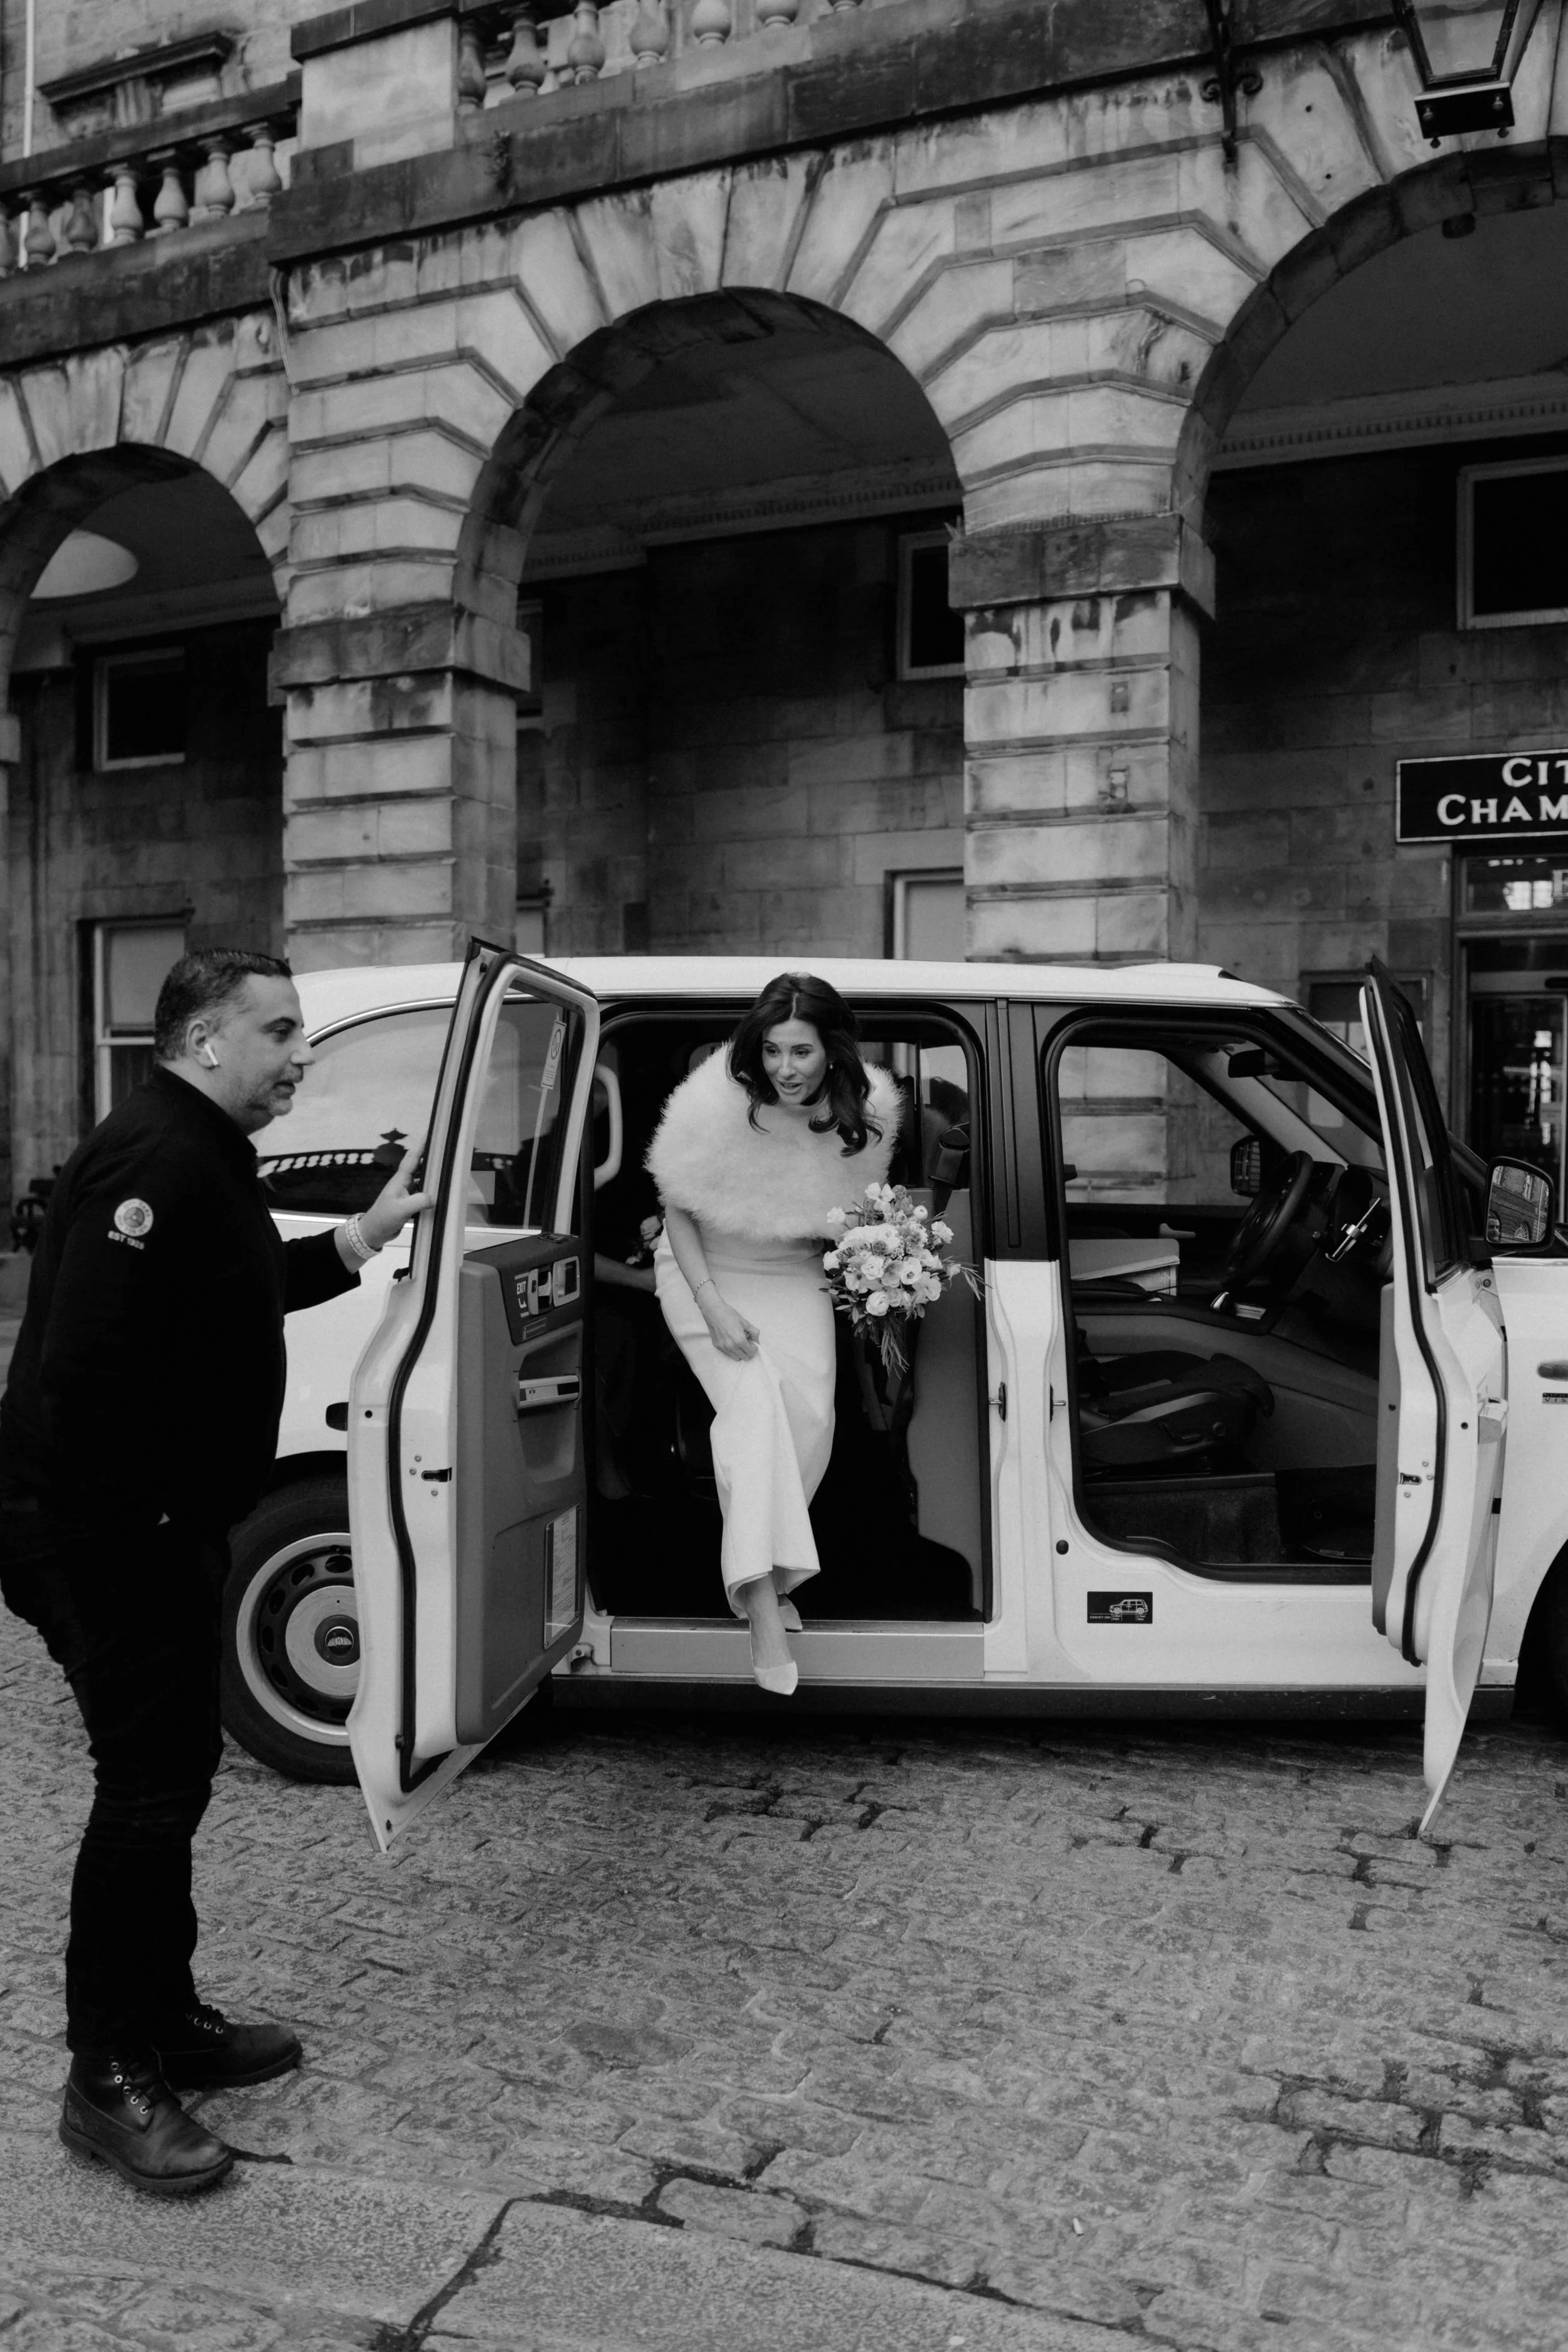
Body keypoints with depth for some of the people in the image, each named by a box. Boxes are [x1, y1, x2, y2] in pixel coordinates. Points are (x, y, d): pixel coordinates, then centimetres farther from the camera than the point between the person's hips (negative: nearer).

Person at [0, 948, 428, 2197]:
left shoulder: (205, 1156, 12)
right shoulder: (156, 1159, -22)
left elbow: (234, 1295, 21)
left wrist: (365, 1237, 15)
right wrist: (126, 1521, -23)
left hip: (160, 1529, 11)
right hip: (106, 1533, -11)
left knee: (173, 1770, 18)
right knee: (149, 1787, -2)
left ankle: (166, 2021, 34)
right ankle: (112, 2081, 14)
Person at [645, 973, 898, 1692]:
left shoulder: (862, 1113, -12)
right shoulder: (714, 1107, -23)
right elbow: (677, 1210, -11)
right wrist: (714, 1305, -19)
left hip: (796, 1279, 4)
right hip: (708, 1275, -3)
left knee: (810, 1413, -14)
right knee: (752, 1404, -23)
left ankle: (762, 1577, 8)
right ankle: (764, 1613, -24)